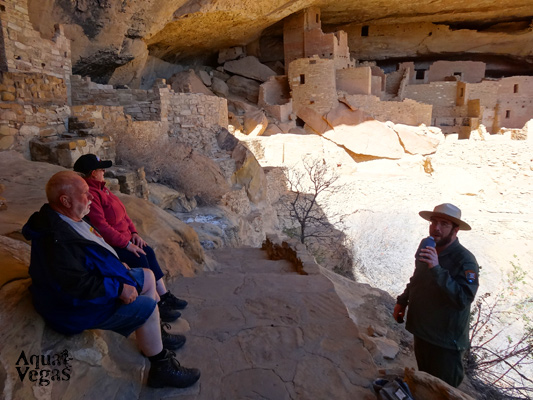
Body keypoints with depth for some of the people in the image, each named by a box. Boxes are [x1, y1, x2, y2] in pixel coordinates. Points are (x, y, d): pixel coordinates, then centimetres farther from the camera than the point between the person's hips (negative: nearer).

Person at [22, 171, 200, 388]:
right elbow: (79, 285, -35)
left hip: (96, 282, 11)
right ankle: (161, 369, 2)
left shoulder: (67, 219, 1)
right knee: (147, 307, -17)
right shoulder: (57, 240, -33)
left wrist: (117, 265, 8)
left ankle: (155, 334, 28)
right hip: (79, 305, -11)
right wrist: (119, 288, -25)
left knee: (147, 277, 14)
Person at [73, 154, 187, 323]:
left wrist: (133, 232, 3)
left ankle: (164, 296, 4)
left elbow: (121, 211, 14)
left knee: (148, 252, -2)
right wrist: (126, 244, -22)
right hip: (109, 243, -10)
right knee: (140, 259, -20)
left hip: (123, 235, 10)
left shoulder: (100, 187, 11)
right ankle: (156, 306, -9)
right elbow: (101, 226, -26)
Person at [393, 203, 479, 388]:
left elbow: (463, 299, -34)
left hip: (446, 342, -6)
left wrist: (437, 269, -39)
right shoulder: (426, 250, 0)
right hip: (421, 332, 6)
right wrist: (402, 301, 12)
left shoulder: (465, 260, -23)